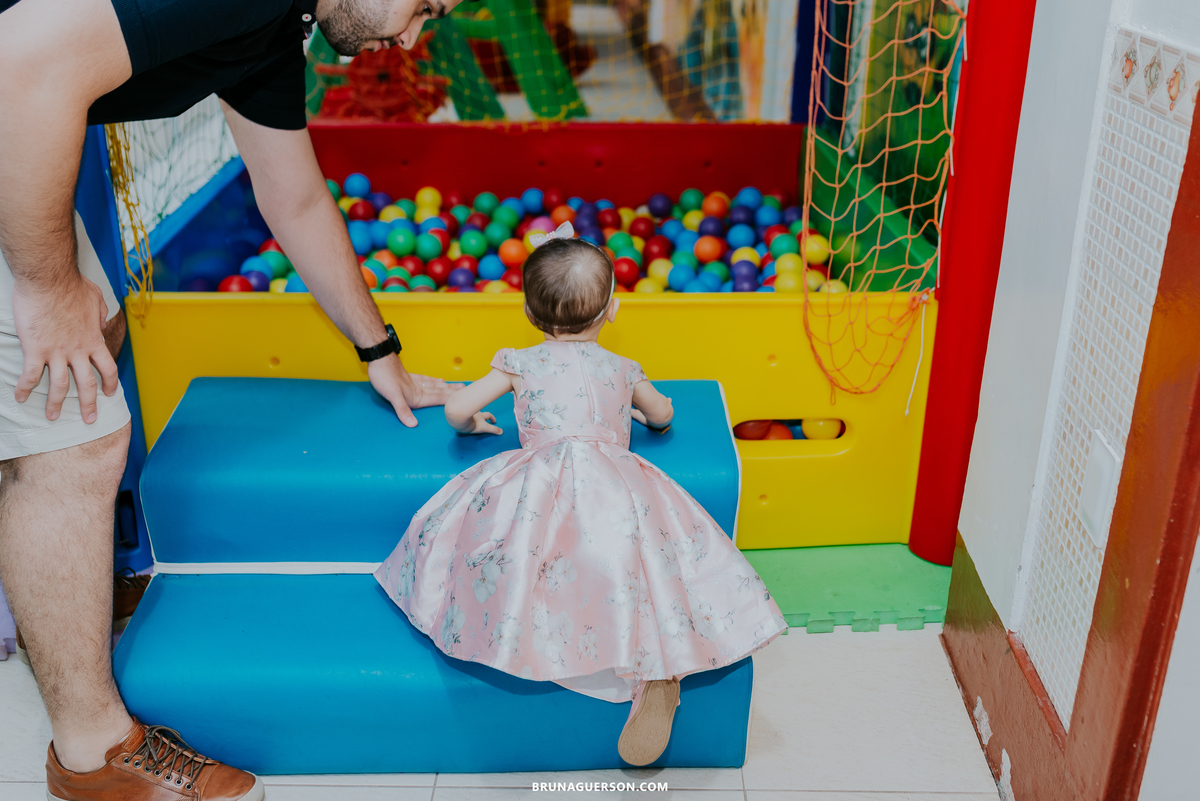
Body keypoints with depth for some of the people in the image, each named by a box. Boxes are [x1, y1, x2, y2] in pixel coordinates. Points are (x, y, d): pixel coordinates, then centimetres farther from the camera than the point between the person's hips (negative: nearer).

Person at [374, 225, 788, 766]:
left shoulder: (521, 365, 18)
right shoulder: (623, 371, 24)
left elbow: (456, 409, 16)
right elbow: (663, 416, 41)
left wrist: (470, 425, 39)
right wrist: (641, 411, 64)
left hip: (542, 482, -1)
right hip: (619, 489, 2)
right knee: (642, 559, -2)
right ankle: (660, 666, -24)